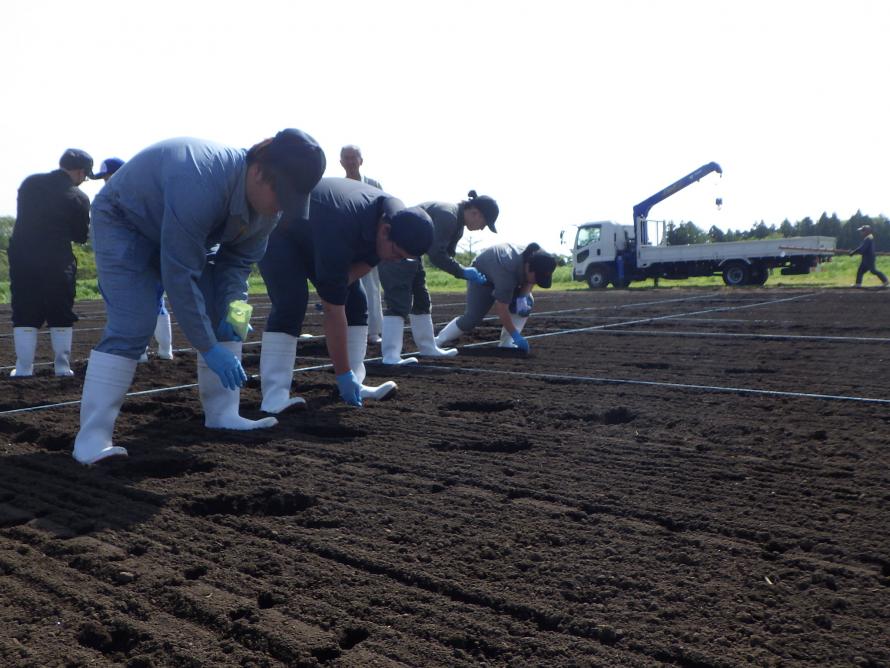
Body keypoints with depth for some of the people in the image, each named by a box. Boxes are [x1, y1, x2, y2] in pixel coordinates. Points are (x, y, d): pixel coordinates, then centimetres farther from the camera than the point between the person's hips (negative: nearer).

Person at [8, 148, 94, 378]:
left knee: (25, 314, 7)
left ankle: (23, 368, 5)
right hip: (57, 262, -3)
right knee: (61, 316, 8)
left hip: (21, 257, 3)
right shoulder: (78, 197, -7)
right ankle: (62, 367, 10)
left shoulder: (29, 183, 6)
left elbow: (25, 214, 15)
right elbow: (81, 236, 1)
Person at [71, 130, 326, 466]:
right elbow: (179, 275, -38)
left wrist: (230, 310, -24)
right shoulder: (201, 186, -42)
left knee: (227, 319, -2)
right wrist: (209, 349, -33)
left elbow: (238, 259, -7)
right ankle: (91, 438, -16)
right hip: (123, 221, -7)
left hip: (185, 235, 8)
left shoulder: (267, 201, -16)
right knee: (131, 325, -22)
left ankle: (222, 414, 6)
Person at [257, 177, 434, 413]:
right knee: (291, 303, -25)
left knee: (356, 301, -5)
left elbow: (367, 262, -4)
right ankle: (275, 397, -24)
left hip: (316, 233, 7)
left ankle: (355, 384, 0)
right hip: (279, 232, -7)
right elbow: (333, 311, -40)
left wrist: (333, 286, -21)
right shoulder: (339, 232, -44)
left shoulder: (398, 216, -21)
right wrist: (343, 374, -36)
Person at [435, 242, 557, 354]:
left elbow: (529, 281, -2)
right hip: (481, 275, -7)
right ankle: (439, 341, 0)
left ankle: (507, 344, -9)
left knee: (527, 303, -13)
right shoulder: (507, 271, -45)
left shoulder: (534, 258, -26)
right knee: (472, 317, -17)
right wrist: (516, 335, -38)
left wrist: (523, 295, -22)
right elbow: (501, 309, -40)